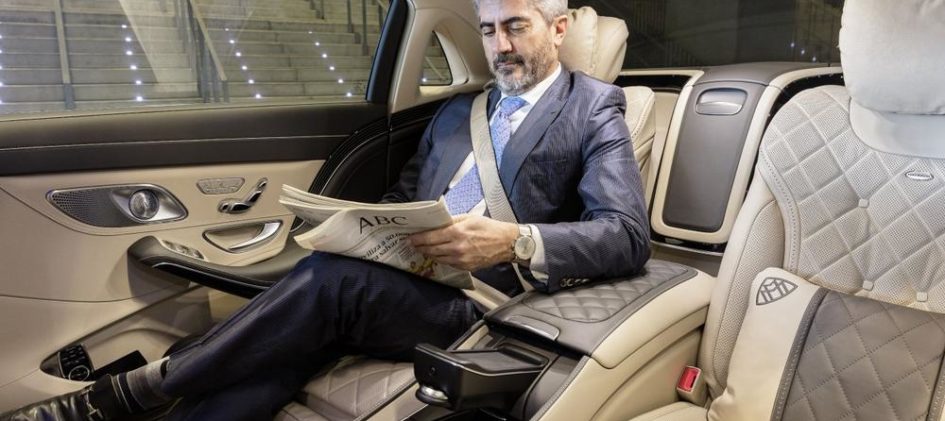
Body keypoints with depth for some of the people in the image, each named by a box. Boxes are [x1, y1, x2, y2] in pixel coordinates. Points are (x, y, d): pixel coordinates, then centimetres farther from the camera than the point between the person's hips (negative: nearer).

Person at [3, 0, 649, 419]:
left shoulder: (594, 110, 5)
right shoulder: (457, 111, 23)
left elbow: (628, 236, -8)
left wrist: (515, 240, -26)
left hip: (476, 306, -5)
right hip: (398, 280, 6)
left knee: (333, 277, -30)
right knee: (269, 361, -23)